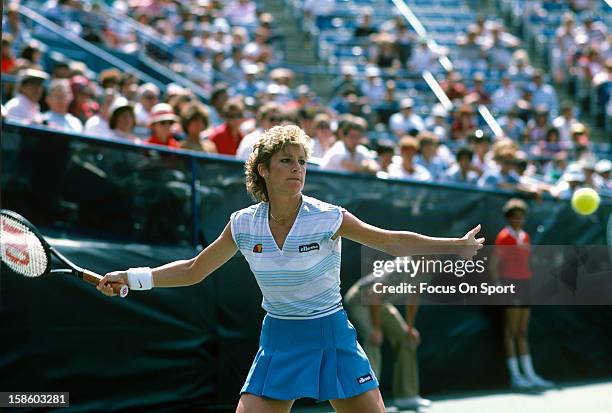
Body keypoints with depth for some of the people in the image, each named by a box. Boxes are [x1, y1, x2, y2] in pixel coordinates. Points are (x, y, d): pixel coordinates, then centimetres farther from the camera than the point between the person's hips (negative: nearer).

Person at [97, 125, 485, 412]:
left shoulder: (329, 218, -12)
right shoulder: (243, 225, -4)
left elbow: (394, 242, -4)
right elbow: (194, 270, 8)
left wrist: (458, 246, -6)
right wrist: (131, 277, 1)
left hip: (332, 337, -2)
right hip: (278, 342, 2)